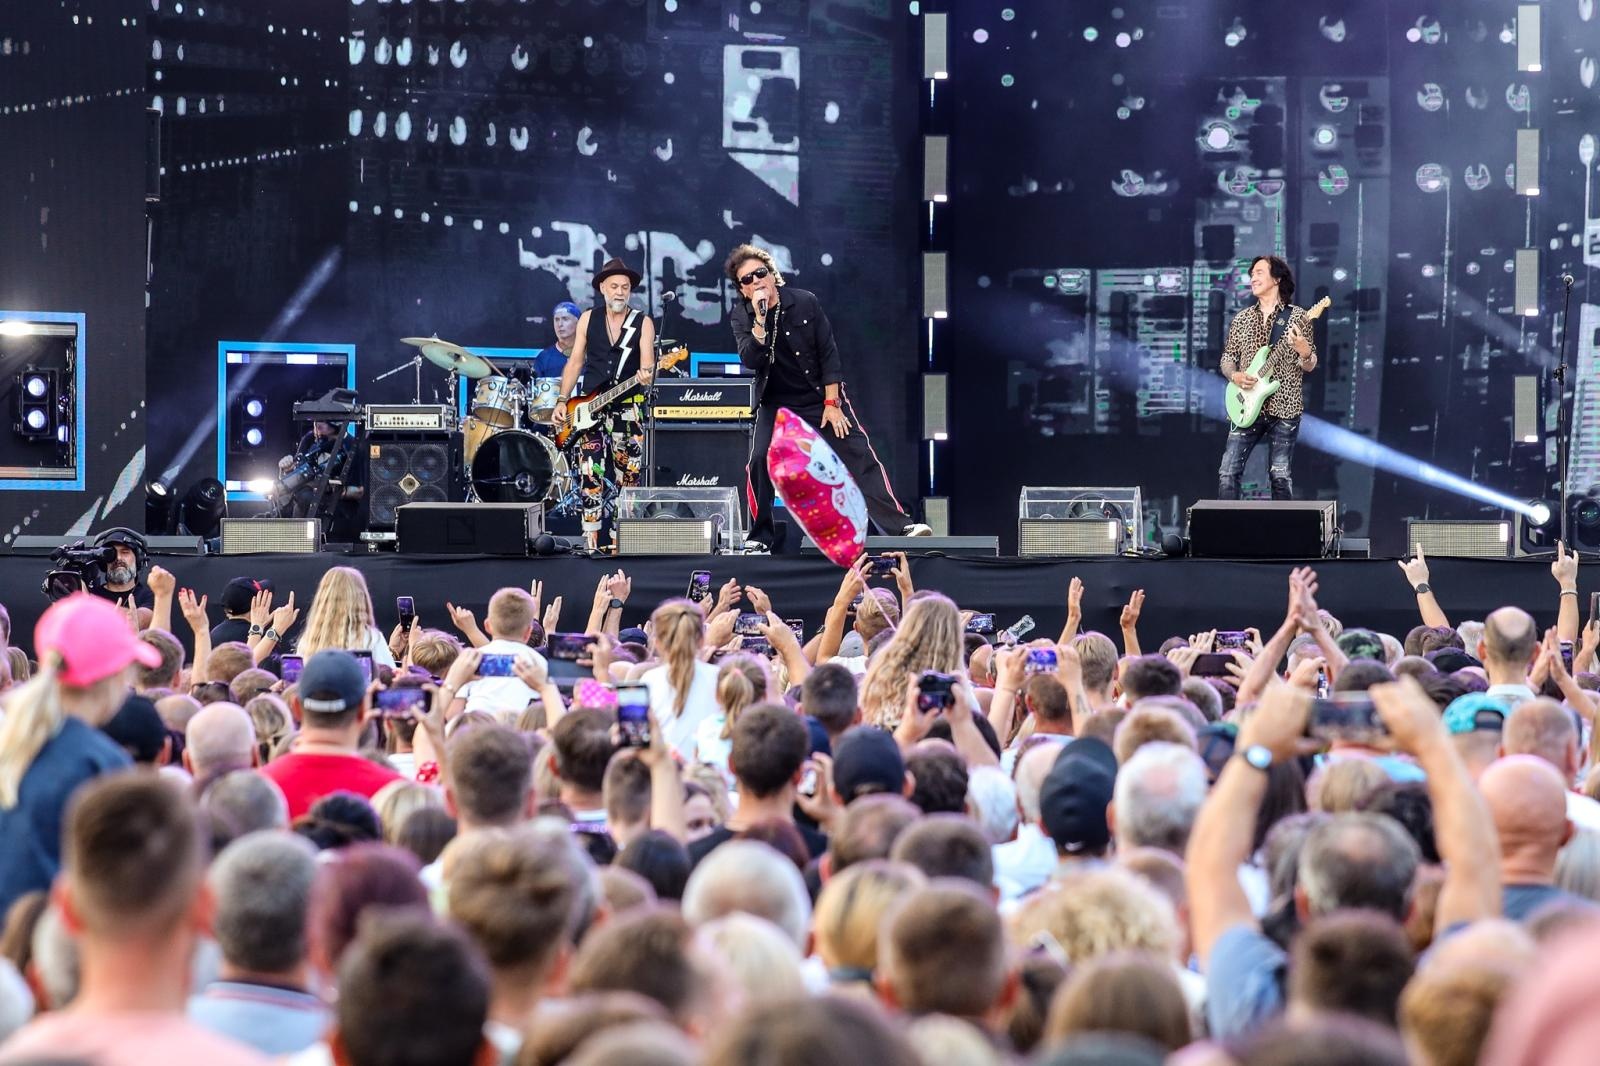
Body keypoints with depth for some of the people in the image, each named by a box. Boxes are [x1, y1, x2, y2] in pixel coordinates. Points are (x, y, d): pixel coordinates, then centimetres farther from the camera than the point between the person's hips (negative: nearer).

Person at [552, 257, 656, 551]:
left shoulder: (643, 323, 1)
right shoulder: (588, 319, 7)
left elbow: (647, 364, -9)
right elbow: (575, 362, 8)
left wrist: (646, 376, -33)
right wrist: (562, 402, 0)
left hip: (628, 409, -1)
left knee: (628, 476, -2)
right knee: (590, 475, -10)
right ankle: (591, 538, -9)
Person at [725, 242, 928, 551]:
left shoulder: (805, 302, -8)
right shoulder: (741, 316, -6)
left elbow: (828, 352, -6)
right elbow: (750, 359, -20)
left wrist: (832, 403, -10)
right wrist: (760, 319, -31)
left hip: (821, 398, 0)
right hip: (776, 404, 0)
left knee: (861, 456, -10)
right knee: (759, 460, -19)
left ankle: (900, 528, -12)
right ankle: (760, 536, -4)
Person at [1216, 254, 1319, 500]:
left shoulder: (1297, 317, 1)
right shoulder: (1241, 319, 12)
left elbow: (1310, 366, 1)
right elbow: (1227, 357, 16)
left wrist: (1304, 352, -22)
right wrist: (1234, 375, -6)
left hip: (1284, 408, -3)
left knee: (1280, 476, -2)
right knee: (1228, 473, -6)